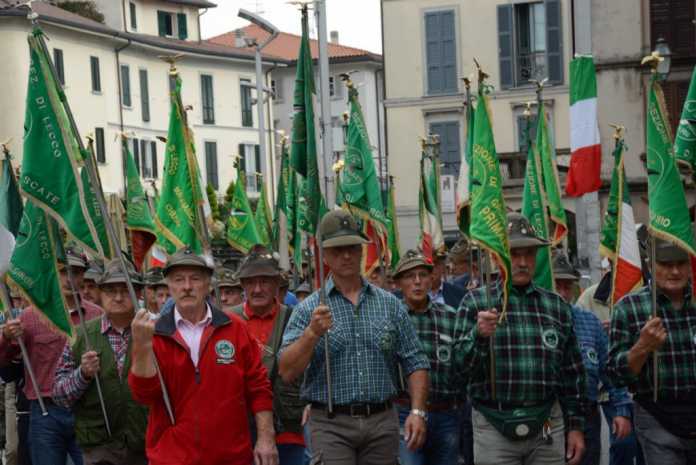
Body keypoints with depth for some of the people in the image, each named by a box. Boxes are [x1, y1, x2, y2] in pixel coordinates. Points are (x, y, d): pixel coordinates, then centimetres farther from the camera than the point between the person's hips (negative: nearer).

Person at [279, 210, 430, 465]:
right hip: (331, 425, -2)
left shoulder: (390, 305, 9)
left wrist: (417, 411, -4)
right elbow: (287, 372, -6)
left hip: (382, 424, 3)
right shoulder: (308, 309, 2)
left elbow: (415, 363, 9)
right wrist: (312, 333, -20)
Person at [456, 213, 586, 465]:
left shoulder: (556, 305, 8)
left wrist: (576, 425, 9)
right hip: (493, 427, -2)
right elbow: (462, 364, -6)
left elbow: (572, 372, 12)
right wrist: (479, 336, -25)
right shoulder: (476, 302, 0)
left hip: (548, 425, 2)